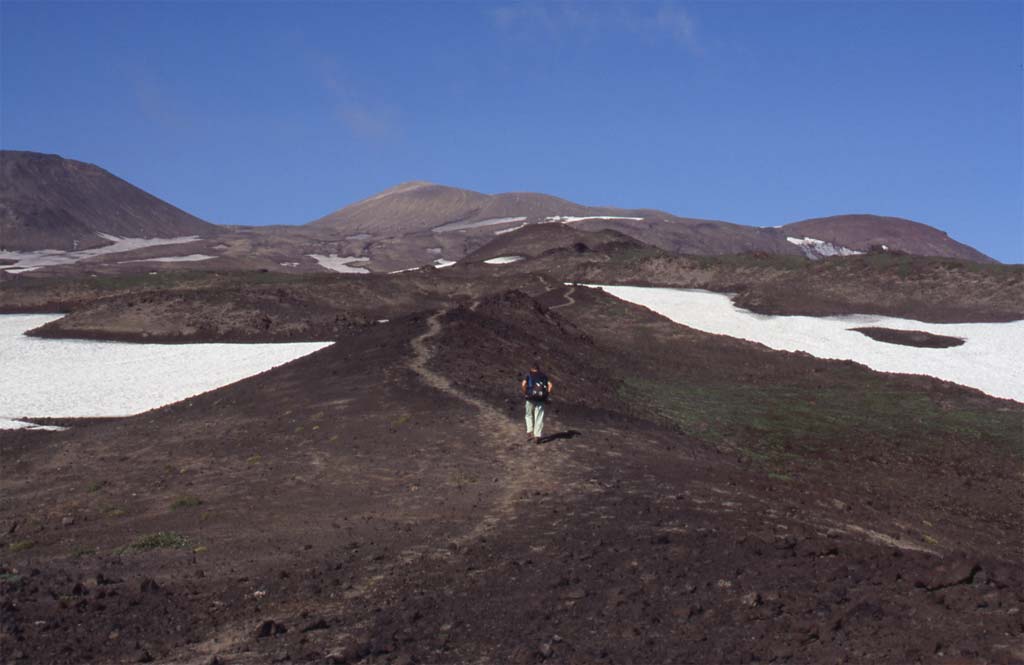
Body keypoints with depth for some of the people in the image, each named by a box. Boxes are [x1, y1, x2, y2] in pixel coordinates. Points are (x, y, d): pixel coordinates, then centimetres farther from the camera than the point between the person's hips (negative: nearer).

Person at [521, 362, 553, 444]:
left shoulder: (528, 376, 4)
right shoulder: (544, 376, 11)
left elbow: (523, 384, -14)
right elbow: (550, 385, -2)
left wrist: (524, 394, -2)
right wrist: (547, 395, 4)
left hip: (531, 399, -1)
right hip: (540, 400, 1)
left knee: (529, 416, 19)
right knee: (539, 418, 3)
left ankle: (529, 432, 6)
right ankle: (537, 436, -3)